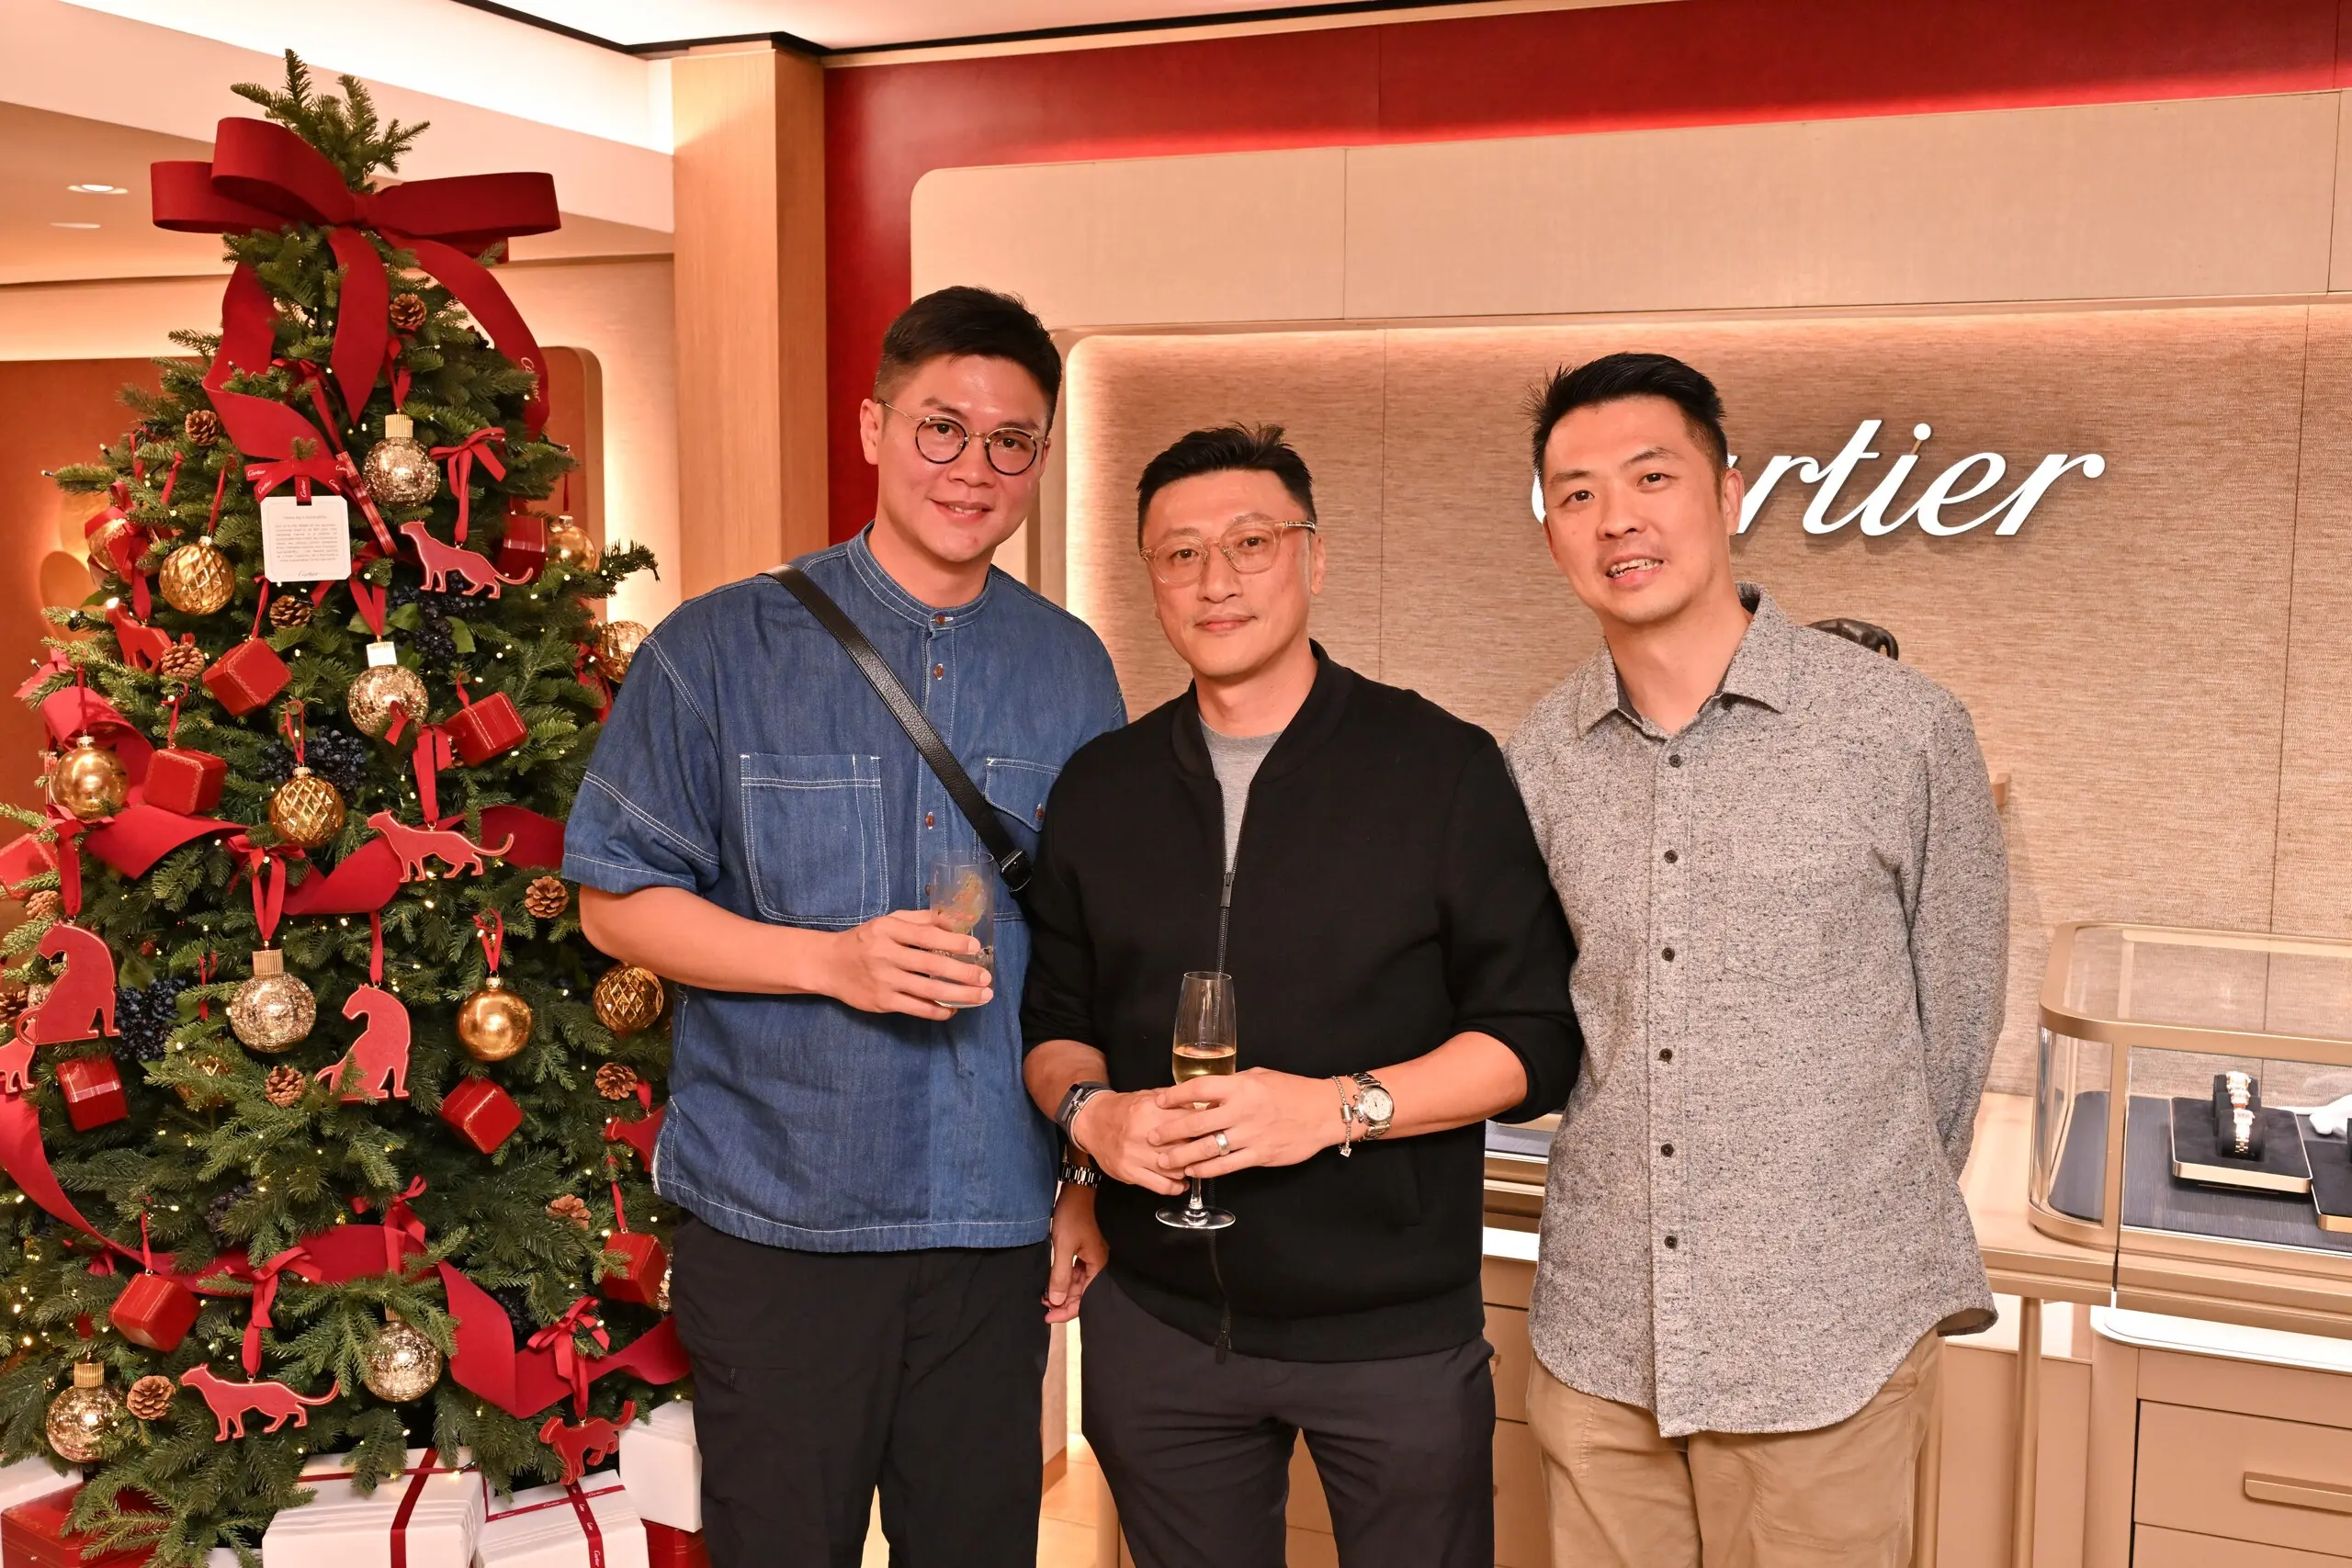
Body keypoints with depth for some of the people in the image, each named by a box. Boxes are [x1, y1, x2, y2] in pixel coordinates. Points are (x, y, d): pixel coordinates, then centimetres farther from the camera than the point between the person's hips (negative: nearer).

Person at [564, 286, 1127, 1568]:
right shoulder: (723, 649, -3)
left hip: (998, 1222, 3)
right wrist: (832, 960, -17)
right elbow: (616, 898, -4)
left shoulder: (1071, 671, 6)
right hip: (777, 1218, -2)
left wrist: (1095, 1182, 8)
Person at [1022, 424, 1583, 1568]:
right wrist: (1090, 1110, -9)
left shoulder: (1444, 769, -6)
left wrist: (1341, 1106, -21)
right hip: (1157, 1323, 3)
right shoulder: (1099, 787, 7)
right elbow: (1053, 1018, 13)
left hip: (1395, 1332, -3)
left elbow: (1539, 1040, -8)